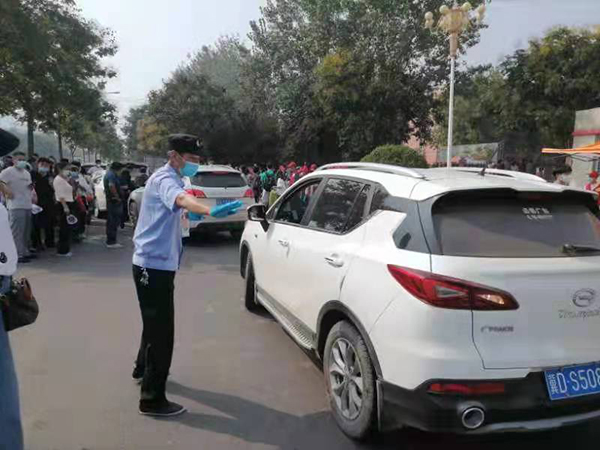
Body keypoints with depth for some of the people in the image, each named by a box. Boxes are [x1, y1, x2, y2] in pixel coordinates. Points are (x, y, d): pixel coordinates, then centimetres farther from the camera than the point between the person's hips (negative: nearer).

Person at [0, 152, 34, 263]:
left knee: (27, 232, 13)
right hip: (16, 207, -8)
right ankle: (18, 255, -5)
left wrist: (32, 187, 9)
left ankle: (25, 252, 23)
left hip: (27, 206, 8)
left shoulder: (27, 173, 20)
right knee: (17, 232, -7)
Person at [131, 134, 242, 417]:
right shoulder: (164, 179, -19)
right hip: (153, 265, -11)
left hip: (157, 263, 11)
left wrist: (187, 211, 19)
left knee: (155, 324, 25)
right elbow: (182, 198, -44)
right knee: (161, 331, -7)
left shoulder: (171, 178, 14)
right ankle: (152, 400, 0)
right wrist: (210, 211, -61)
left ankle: (143, 369, 44)